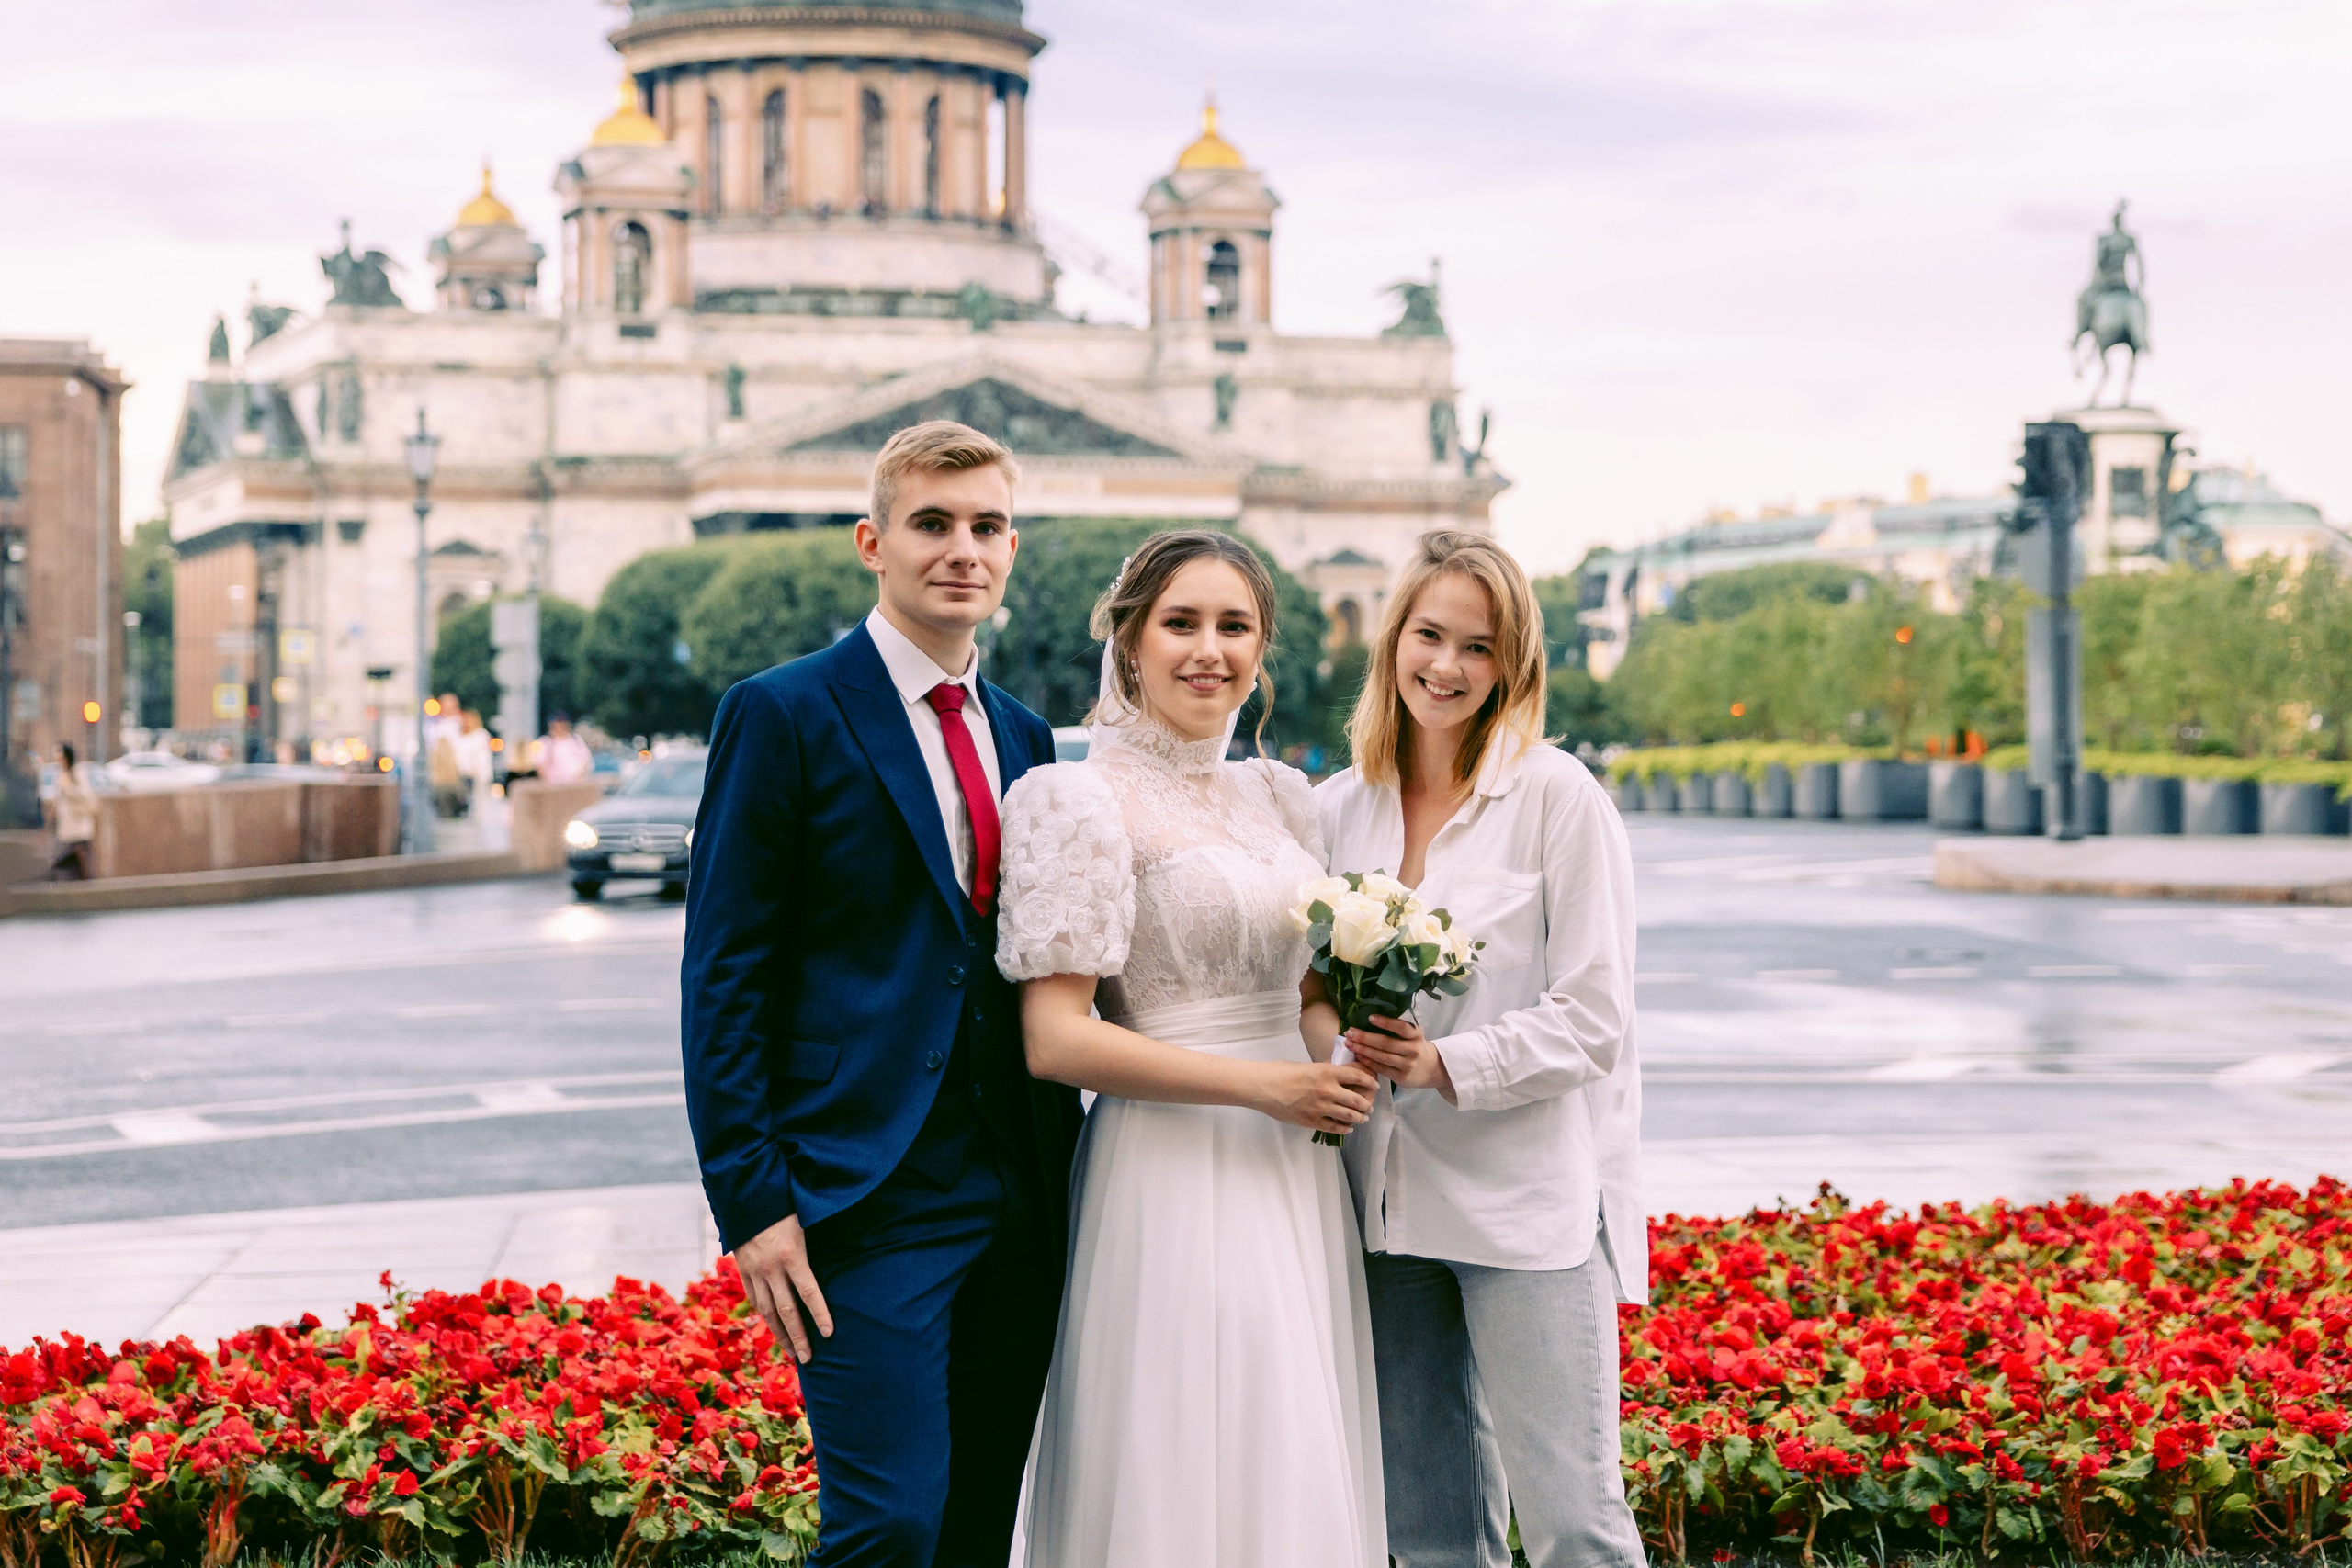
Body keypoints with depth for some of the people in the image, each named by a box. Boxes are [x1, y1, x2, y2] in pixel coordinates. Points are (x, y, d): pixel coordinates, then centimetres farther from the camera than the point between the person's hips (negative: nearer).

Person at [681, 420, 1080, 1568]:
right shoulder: (782, 716, -3)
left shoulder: (1024, 737, 16)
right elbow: (724, 978, -7)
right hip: (867, 1205, -6)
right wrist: (752, 1203, -13)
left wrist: (1063, 1184, 14)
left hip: (1018, 1211, 6)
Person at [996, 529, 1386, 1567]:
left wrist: (1349, 1067, -1)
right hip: (1171, 1183, -6)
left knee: (1297, 1477, 9)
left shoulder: (1280, 796, 13)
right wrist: (1265, 1086, -16)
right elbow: (1055, 1039, -13)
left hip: (1295, 1177, 6)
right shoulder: (1081, 800, -7)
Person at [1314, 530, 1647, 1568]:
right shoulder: (1338, 809, 10)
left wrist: (1447, 1067, -19)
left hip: (1529, 1206, -5)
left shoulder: (1557, 798, -5)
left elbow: (1593, 1018, -8)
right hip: (1389, 1203, 5)